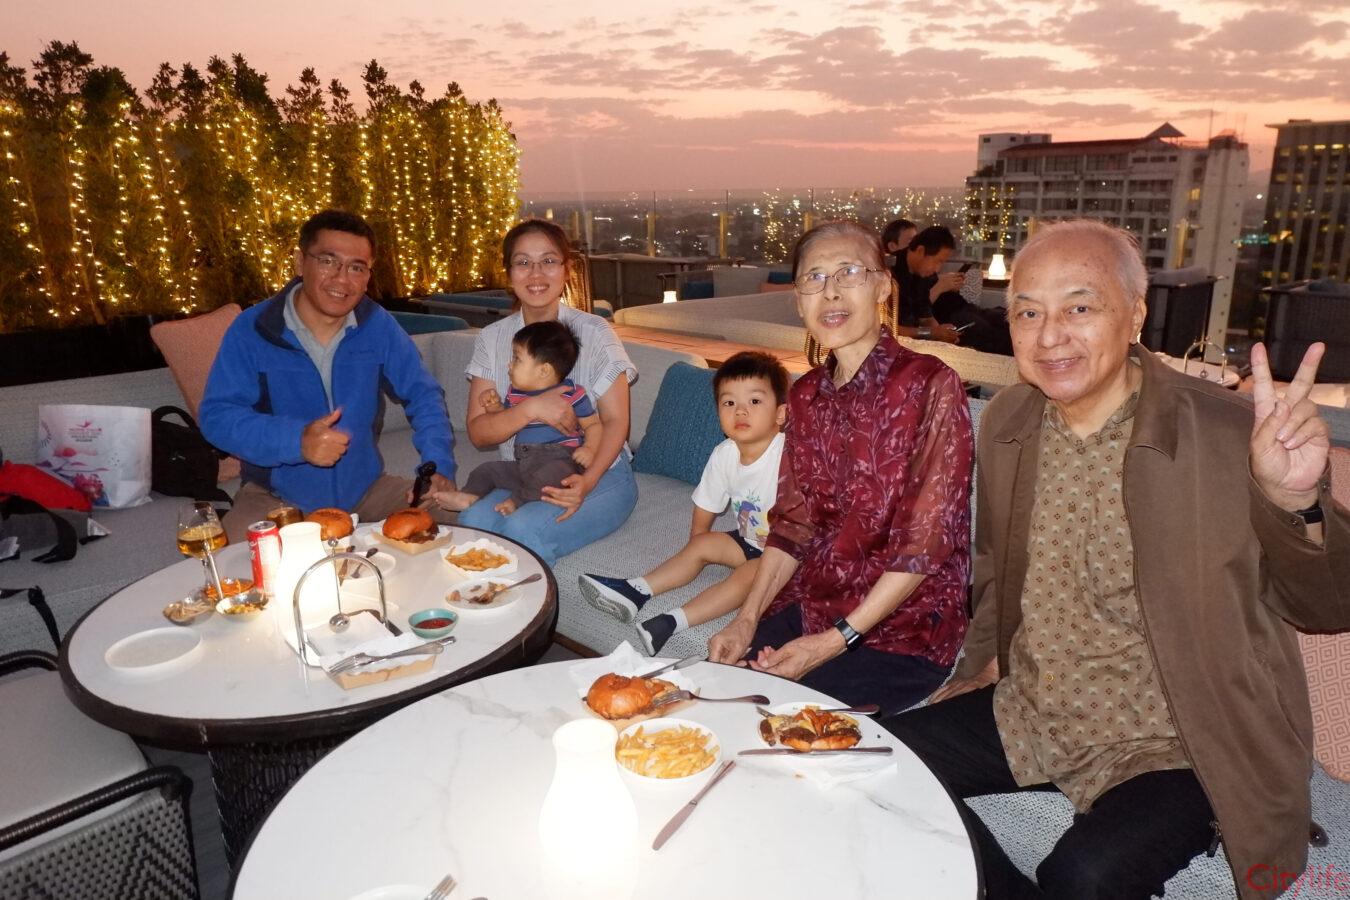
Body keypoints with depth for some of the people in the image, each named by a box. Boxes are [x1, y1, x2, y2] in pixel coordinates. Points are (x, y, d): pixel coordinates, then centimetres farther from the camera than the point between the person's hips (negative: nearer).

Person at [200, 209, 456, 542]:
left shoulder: (378, 325, -3)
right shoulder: (252, 330, -11)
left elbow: (423, 394, 1)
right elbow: (216, 415, -13)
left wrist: (438, 466, -16)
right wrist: (295, 440, -31)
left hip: (365, 488, 3)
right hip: (276, 496, -3)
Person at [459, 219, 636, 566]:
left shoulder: (594, 332, -7)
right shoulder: (492, 338, 2)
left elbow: (616, 420, -8)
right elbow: (478, 431, -4)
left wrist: (587, 481, -26)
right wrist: (530, 409, -24)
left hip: (599, 476, -3)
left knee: (524, 528, -30)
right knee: (472, 520, -28)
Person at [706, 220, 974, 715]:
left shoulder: (929, 385, -15)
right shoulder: (806, 394, 5)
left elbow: (926, 544, -16)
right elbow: (793, 523, 8)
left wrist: (834, 640, -18)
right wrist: (748, 618, -5)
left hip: (904, 624, -5)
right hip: (810, 603, 5)